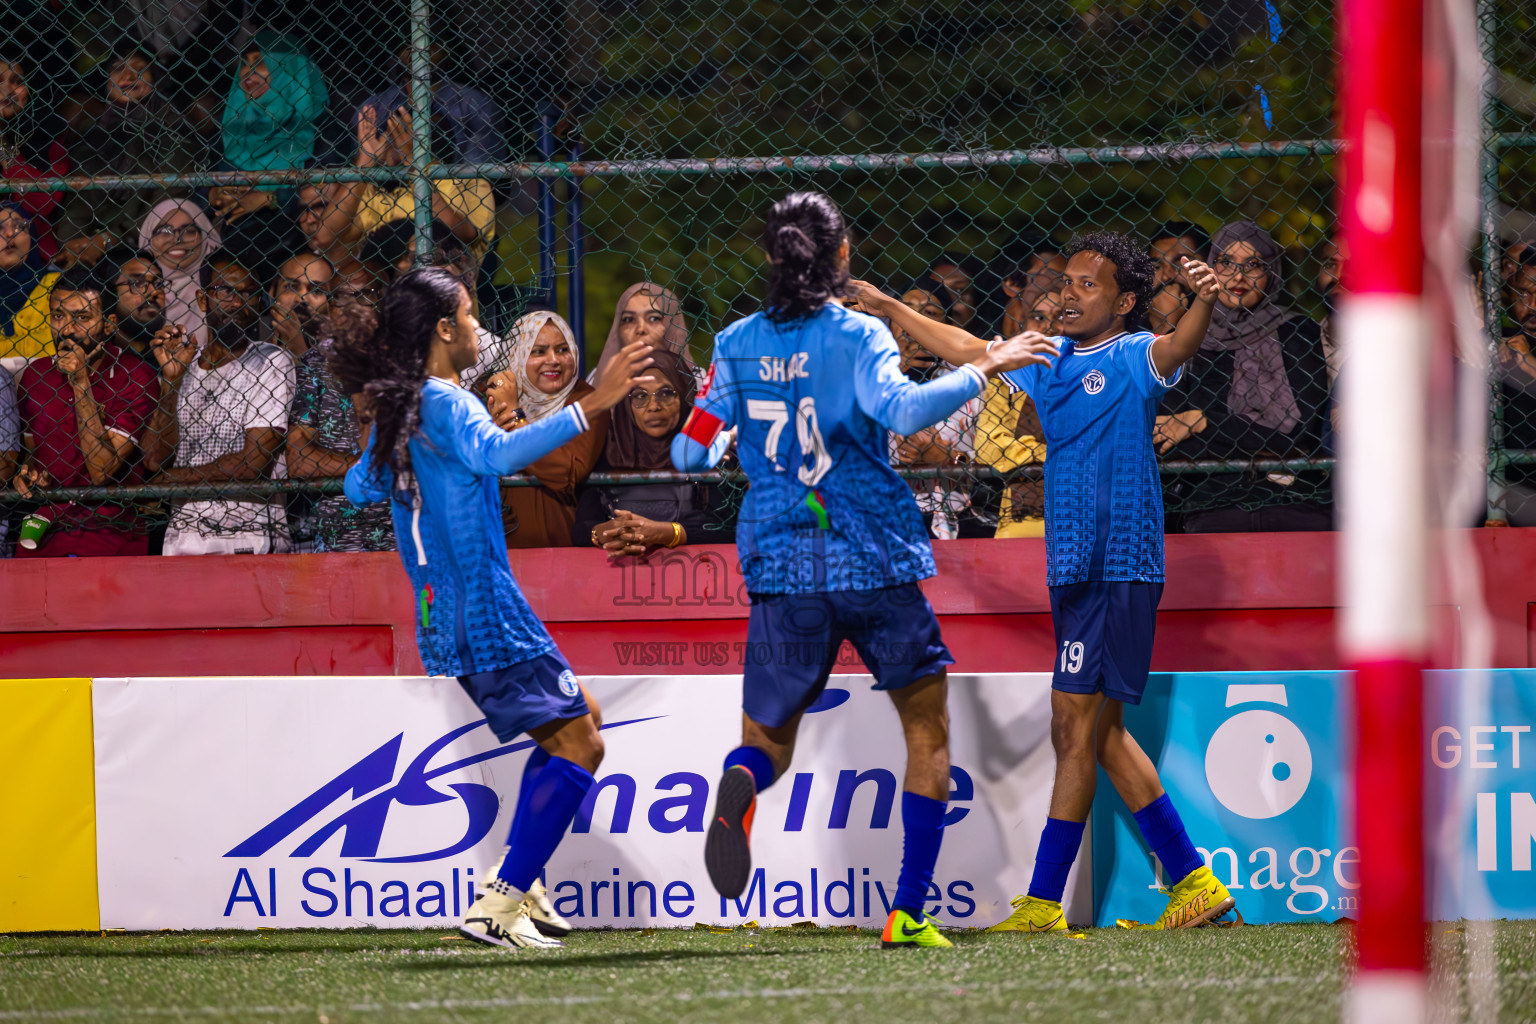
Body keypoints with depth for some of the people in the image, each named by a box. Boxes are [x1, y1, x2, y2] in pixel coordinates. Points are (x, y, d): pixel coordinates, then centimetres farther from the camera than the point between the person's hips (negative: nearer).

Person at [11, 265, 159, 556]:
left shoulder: (135, 377, -5)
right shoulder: (34, 374, 9)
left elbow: (101, 472, -12)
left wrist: (81, 384, -14)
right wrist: (26, 472, 1)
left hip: (113, 536, -4)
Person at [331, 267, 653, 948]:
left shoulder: (394, 413, 12)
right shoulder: (444, 402, -15)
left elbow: (359, 487, 27)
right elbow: (497, 454, -35)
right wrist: (591, 406, -39)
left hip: (444, 621, 10)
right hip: (486, 612, -10)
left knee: (577, 715, 24)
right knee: (578, 746, -9)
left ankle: (517, 884, 18)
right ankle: (497, 907, -16)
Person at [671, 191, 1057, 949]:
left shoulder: (737, 346, 4)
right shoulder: (857, 336, -7)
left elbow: (691, 454, 7)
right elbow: (902, 409, -25)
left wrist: (725, 438, 29)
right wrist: (983, 370, -15)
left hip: (781, 569, 3)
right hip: (874, 562, -3)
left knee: (768, 736, 11)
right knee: (926, 723, 14)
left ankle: (738, 788, -29)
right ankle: (908, 912, 5)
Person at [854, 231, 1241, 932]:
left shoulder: (1135, 358, -6)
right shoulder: (1051, 361, 16)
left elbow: (1179, 347, -27)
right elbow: (968, 350, 27)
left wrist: (1203, 302, -48)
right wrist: (889, 308, 30)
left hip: (1118, 570, -8)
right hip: (1074, 570, 8)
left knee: (1075, 728, -7)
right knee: (1101, 735, 10)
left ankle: (1044, 902, -5)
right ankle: (1194, 883, 16)